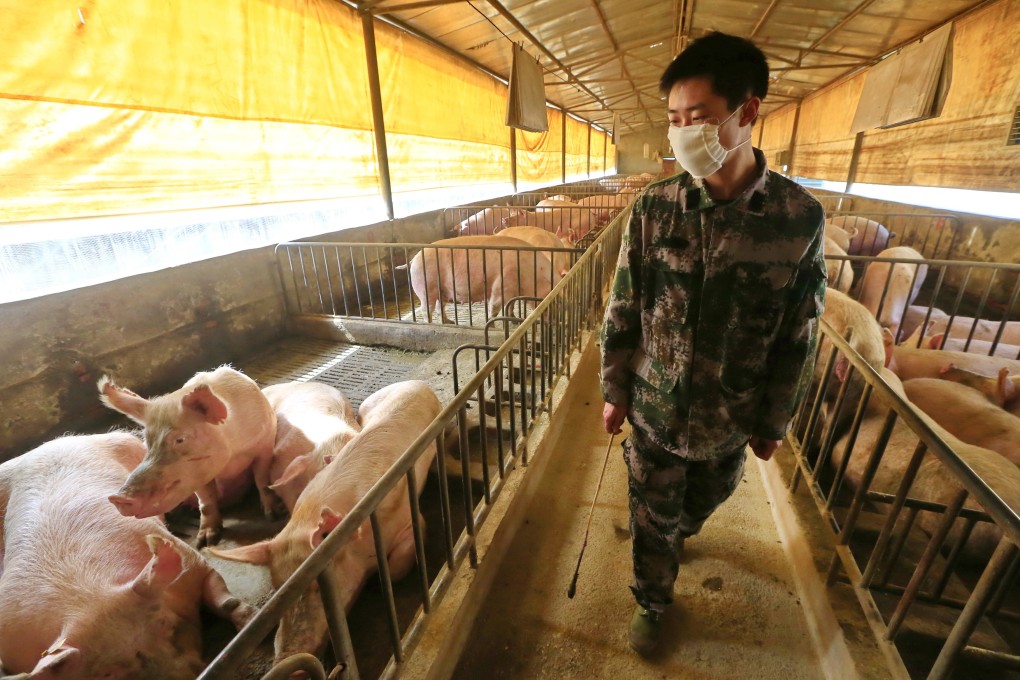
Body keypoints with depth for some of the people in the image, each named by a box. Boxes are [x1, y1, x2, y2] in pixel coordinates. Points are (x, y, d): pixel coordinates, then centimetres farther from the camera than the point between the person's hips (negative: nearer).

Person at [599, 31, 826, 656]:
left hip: (731, 417, 1)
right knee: (653, 521, 18)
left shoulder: (801, 217, -14)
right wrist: (615, 391, -1)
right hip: (653, 411, 0)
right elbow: (623, 312, -6)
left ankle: (678, 532, 65)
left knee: (703, 503, 29)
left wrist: (775, 422, 2)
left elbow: (799, 337, -5)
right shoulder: (653, 208, -13)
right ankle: (653, 604, 47)